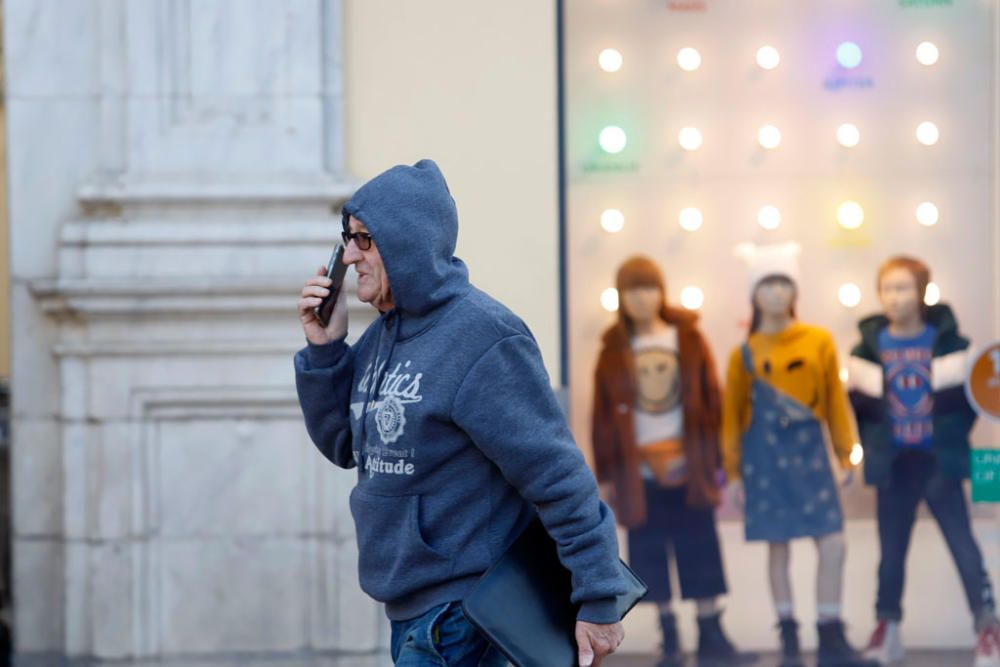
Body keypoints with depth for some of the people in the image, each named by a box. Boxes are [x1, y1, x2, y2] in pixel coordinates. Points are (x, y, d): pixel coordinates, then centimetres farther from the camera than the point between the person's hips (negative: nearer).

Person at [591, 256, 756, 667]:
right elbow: (603, 415, 4)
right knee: (651, 556, 3)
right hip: (639, 473, 0)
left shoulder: (688, 340, 3)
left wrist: (715, 462, 0)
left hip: (689, 468, 0)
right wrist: (607, 474, 2)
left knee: (701, 555, 1)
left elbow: (712, 402, 3)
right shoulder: (614, 350, 4)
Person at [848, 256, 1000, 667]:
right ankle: (887, 630, 19)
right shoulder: (870, 344, 2)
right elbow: (856, 401, 6)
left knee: (964, 545, -5)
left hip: (938, 461, -2)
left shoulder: (947, 339, -3)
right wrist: (872, 443, -7)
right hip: (893, 464, 2)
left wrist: (953, 433, -9)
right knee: (891, 551, 9)